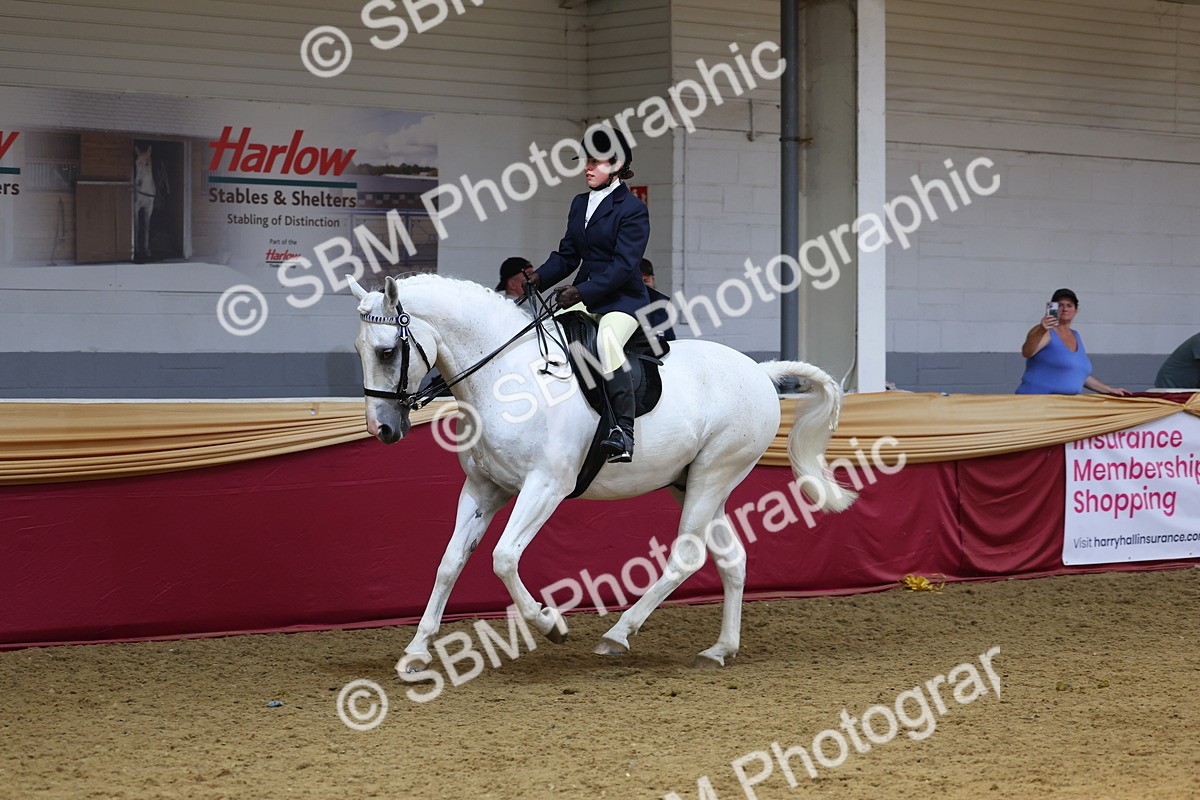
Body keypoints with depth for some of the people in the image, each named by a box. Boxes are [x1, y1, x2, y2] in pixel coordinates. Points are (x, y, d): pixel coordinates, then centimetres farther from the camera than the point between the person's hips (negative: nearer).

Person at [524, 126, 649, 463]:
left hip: (623, 299, -7)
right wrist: (539, 277, -7)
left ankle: (624, 432, -30)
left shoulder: (632, 210, -9)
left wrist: (581, 292, -26)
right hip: (584, 298, 7)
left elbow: (624, 264, -18)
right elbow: (567, 255, 13)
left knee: (607, 342, -33)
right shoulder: (580, 204, 14)